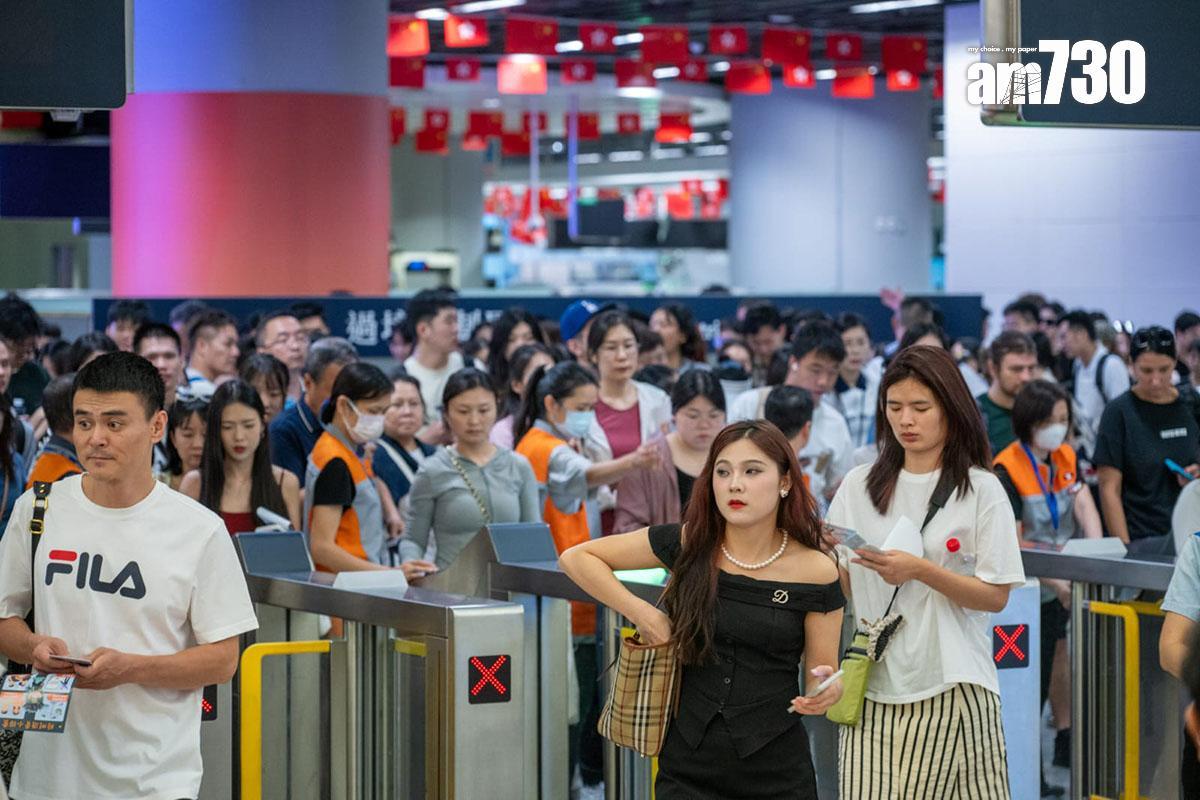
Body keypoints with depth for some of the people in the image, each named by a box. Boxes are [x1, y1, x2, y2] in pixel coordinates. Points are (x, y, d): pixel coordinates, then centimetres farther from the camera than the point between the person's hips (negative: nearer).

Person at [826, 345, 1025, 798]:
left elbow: (996, 596, -4)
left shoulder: (981, 490, 1)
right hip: (875, 681, 3)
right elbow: (838, 583, 12)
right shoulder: (859, 485, 10)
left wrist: (920, 570, -16)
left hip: (951, 688, -2)